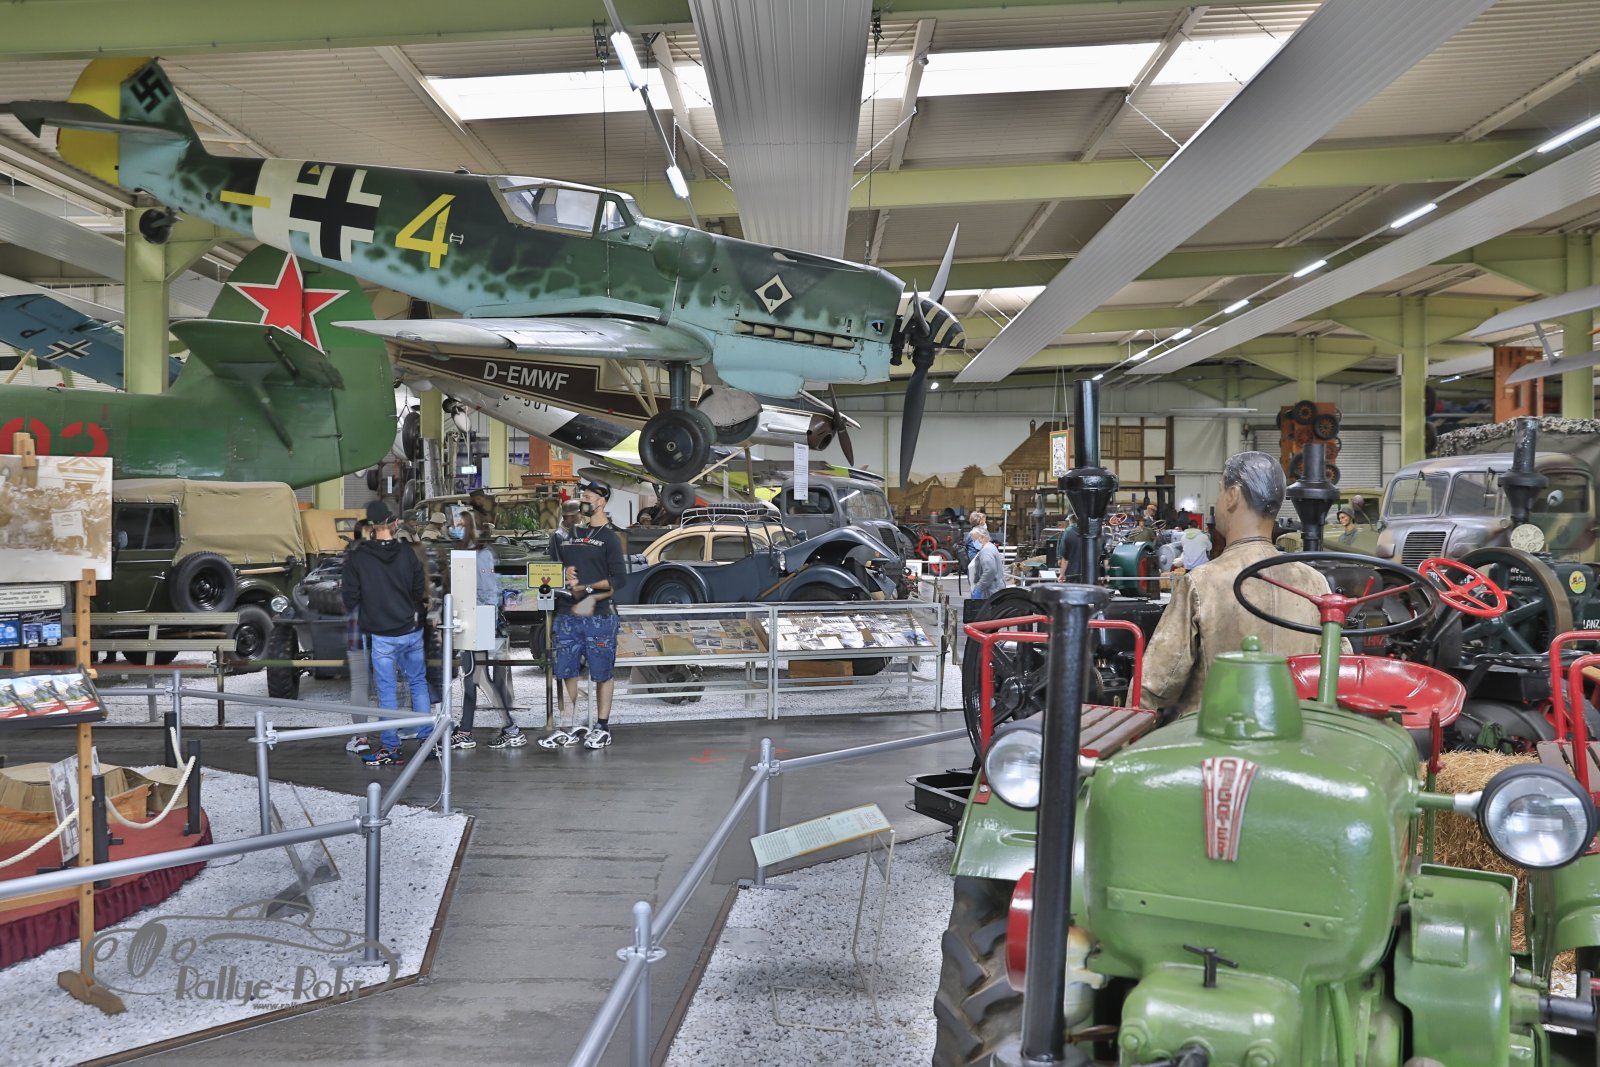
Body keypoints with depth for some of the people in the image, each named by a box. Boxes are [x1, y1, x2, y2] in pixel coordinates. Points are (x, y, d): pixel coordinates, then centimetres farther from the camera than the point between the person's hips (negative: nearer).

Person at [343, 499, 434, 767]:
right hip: (412, 631, 2)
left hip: (382, 636, -2)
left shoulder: (357, 557, -8)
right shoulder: (407, 553, -3)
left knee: (387, 691, 4)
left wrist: (361, 616, 15)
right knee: (418, 683, 14)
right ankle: (427, 739, 17)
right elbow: (420, 591, 4)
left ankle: (390, 747, 9)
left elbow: (350, 598, -4)